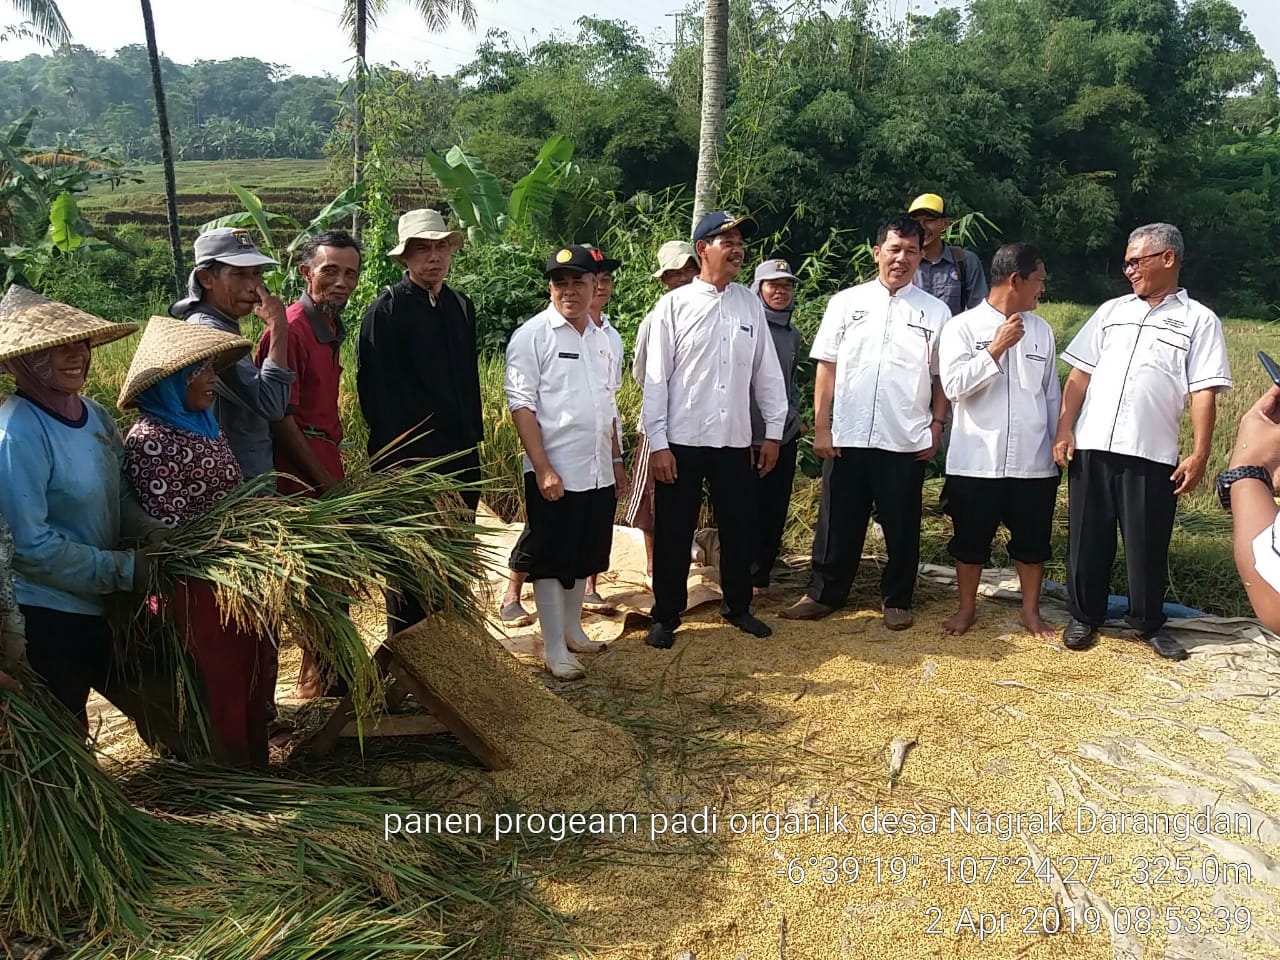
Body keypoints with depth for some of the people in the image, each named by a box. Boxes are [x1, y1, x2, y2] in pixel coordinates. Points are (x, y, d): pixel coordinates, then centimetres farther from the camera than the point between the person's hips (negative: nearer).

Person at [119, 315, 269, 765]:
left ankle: (256, 768, 34)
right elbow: (169, 530, -21)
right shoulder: (149, 440, -17)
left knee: (255, 676, 18)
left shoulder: (206, 425, 9)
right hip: (199, 582, -8)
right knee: (223, 686, 6)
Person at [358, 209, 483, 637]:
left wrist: (474, 436, 12)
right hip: (410, 457, -6)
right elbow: (374, 388, -12)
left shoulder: (461, 306, 11)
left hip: (461, 454, 6)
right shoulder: (385, 310, -8)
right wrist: (390, 454, -15)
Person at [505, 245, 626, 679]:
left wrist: (616, 459, 19)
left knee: (585, 557, 16)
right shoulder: (533, 334, -7)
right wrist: (543, 468, -17)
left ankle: (573, 629, 32)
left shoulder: (601, 337, 12)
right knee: (551, 561, 2)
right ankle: (555, 650, 10)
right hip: (554, 472, -6)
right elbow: (521, 404, -12)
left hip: (598, 471, 7)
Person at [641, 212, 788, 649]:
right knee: (674, 534, 6)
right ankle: (665, 617, 21)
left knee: (739, 528, 13)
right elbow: (656, 378, -6)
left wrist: (773, 432, 8)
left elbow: (766, 371, 10)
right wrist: (657, 443, -10)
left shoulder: (751, 305, 6)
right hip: (681, 442, -3)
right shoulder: (674, 305, -4)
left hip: (735, 441, 3)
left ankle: (737, 606, 33)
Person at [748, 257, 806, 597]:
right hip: (749, 435, -6)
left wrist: (796, 416, 15)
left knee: (775, 511, 9)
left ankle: (760, 577, 20)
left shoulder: (792, 335, 14)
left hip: (784, 435, 6)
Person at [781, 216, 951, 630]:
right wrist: (821, 426, -1)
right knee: (838, 520, 9)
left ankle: (897, 599, 23)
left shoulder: (935, 311, 4)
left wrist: (937, 425, -1)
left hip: (906, 440, 0)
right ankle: (824, 593, 22)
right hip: (847, 436, 1)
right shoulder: (845, 302, 4)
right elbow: (827, 367, 3)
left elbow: (942, 378, 7)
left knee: (902, 525, 9)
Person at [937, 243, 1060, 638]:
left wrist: (1060, 445, 12)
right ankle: (967, 608, 26)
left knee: (1033, 540, 11)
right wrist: (997, 347, -15)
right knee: (971, 539, 9)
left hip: (1033, 461, 3)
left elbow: (1052, 395, 12)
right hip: (977, 460, -3)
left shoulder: (1042, 330, 8)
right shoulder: (962, 326, -4)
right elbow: (954, 385, -14)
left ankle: (1031, 610, 27)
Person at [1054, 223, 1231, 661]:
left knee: (1147, 544, 7)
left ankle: (1149, 622, 26)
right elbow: (1079, 374, 10)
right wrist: (1064, 429, 1)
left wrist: (1199, 453, -9)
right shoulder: (1111, 311, 12)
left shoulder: (1199, 320, 4)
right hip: (1091, 447, 3)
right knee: (1088, 538, 9)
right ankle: (1085, 616, 25)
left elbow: (1204, 393, -2)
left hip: (1153, 454, -2)